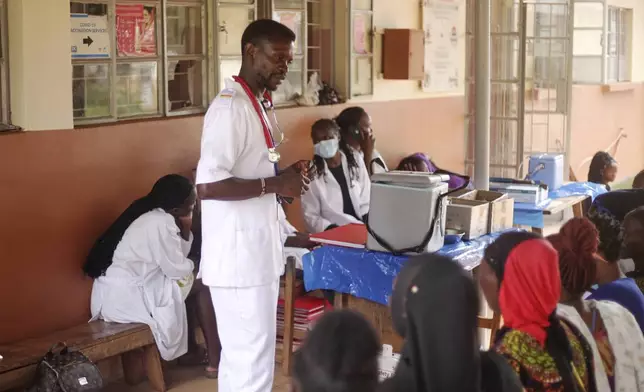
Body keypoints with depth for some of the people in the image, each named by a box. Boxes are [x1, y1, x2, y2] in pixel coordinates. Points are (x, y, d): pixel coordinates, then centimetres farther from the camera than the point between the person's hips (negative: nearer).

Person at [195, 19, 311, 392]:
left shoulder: (257, 104, 13)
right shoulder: (230, 107, -18)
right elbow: (207, 185, -26)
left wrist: (283, 180, 4)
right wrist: (274, 185, -20)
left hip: (257, 252, 10)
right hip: (239, 256, -10)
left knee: (241, 356, 17)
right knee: (252, 360, -4)